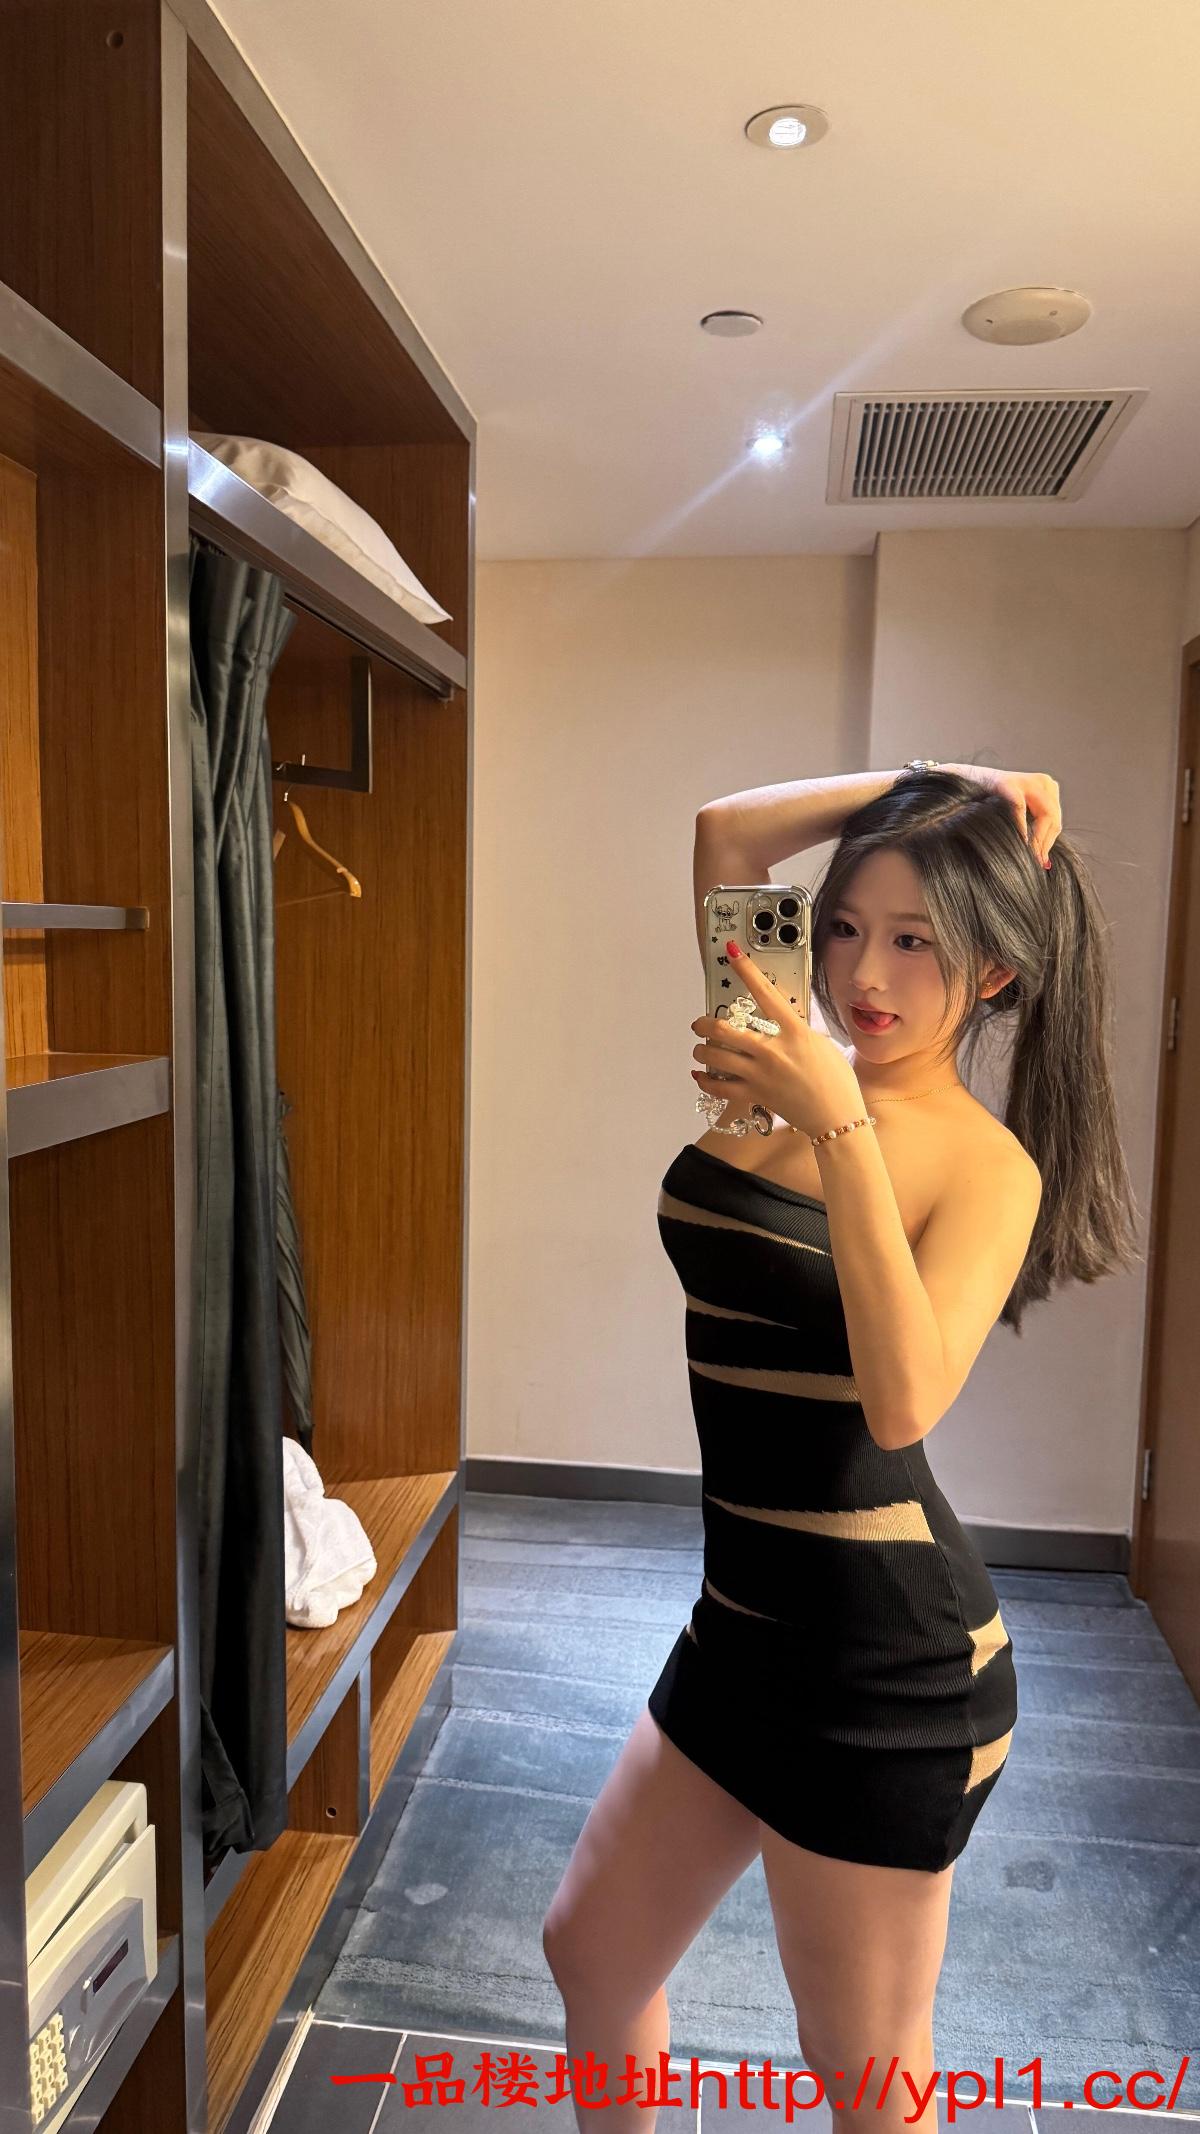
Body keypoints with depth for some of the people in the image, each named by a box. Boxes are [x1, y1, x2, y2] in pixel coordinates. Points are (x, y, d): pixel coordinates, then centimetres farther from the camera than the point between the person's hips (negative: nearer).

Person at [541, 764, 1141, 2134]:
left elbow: (905, 1400, -29)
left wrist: (842, 1126, -32)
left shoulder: (987, 1162, -12)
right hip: (747, 1617, 6)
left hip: (884, 1657, -6)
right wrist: (922, 783, -2)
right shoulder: (795, 1072, 2)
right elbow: (718, 837, 0)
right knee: (588, 1955, 22)